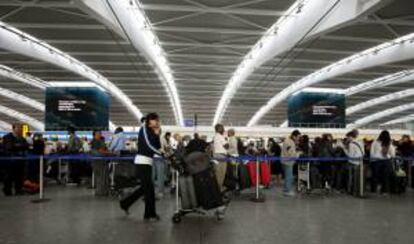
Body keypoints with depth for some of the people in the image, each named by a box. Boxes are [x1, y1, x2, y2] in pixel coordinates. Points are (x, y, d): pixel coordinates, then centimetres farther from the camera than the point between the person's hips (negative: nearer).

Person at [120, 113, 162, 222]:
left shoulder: (151, 131, 17)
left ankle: (125, 203, 29)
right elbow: (148, 145, -17)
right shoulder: (144, 129, -7)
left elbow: (158, 147, 9)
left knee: (145, 187, 15)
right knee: (149, 188, -4)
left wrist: (157, 134, 0)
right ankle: (150, 214, 7)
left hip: (147, 162, 9)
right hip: (142, 161, -9)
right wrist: (162, 154, -17)